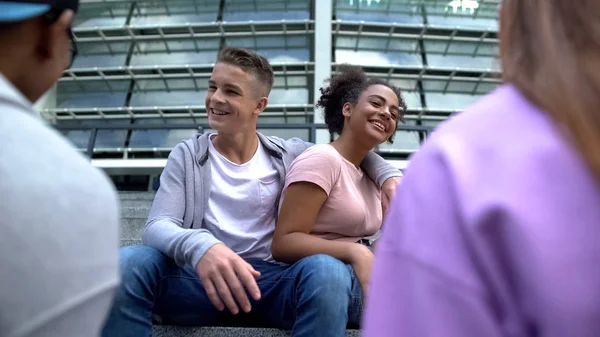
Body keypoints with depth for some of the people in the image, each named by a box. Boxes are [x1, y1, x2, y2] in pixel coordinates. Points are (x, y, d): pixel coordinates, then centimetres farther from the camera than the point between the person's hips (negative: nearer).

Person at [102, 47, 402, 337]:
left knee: (327, 270, -33)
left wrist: (388, 175, 2)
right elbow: (157, 228, -8)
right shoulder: (186, 156, 4)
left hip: (271, 279, 1)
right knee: (127, 263, -30)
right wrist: (199, 246, -32)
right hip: (201, 277, 0)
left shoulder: (289, 155, 8)